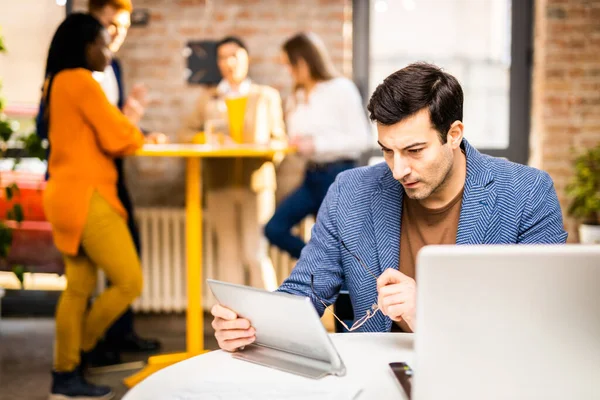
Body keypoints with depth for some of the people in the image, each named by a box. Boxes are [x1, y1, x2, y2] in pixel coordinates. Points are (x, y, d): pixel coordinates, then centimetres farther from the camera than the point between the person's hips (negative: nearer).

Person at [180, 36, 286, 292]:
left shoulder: (267, 96, 14)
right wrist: (210, 140, -6)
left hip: (257, 181, -2)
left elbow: (279, 139, 10)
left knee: (256, 252, -7)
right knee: (227, 251, 2)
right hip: (220, 182, 2)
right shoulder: (207, 98, 17)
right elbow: (186, 133, 13)